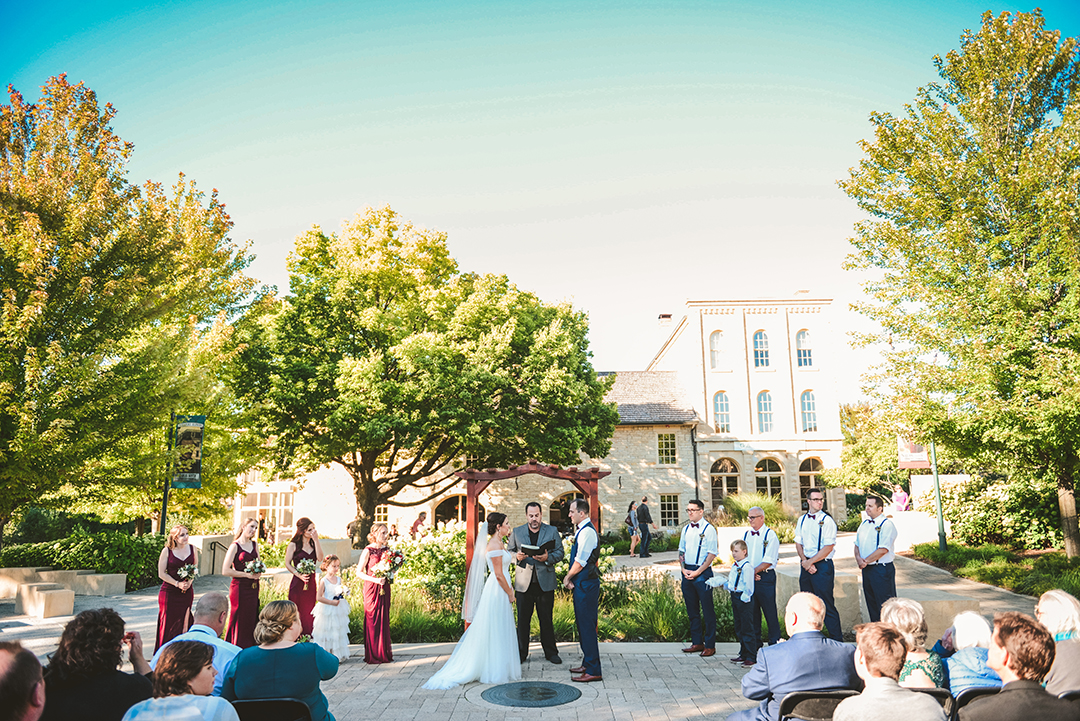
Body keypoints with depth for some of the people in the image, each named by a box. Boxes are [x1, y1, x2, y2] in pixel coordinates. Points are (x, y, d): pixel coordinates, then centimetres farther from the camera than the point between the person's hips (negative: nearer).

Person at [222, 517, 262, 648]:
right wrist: (247, 574, -16)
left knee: (251, 619, 8)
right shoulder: (235, 546, -8)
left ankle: (250, 650, 17)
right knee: (239, 620, -2)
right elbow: (225, 571, -14)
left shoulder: (255, 545, 11)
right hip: (240, 587, -6)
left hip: (253, 587, 6)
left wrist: (259, 573, -1)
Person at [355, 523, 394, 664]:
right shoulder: (368, 551, -8)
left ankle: (384, 654, 14)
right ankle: (372, 656, 8)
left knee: (384, 620, 6)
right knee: (372, 620, -1)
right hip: (372, 588, -5)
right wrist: (375, 580, -19)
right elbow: (359, 573, -9)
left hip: (384, 588, 5)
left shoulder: (386, 550, 9)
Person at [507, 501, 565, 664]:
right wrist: (517, 556, -13)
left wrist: (548, 558, -18)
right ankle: (521, 653, 17)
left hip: (545, 582, -1)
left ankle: (550, 652, 20)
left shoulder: (552, 531, 4)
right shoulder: (516, 532, 7)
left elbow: (559, 552, 2)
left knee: (546, 619, 7)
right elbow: (509, 551, 9)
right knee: (523, 619, 5)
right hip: (523, 582, 1)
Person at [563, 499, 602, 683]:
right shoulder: (582, 530, 13)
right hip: (582, 584, 10)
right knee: (582, 624, 17)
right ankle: (587, 664, 29)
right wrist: (570, 578, 5)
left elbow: (580, 562, -20)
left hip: (586, 584, -10)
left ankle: (593, 671, 2)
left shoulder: (587, 532, -19)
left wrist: (567, 578, -5)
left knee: (587, 626, -5)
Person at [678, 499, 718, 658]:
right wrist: (684, 569, 1)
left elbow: (712, 554, -10)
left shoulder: (708, 529, -7)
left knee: (707, 610, 0)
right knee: (692, 609, 12)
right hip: (687, 572, 6)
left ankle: (710, 645, 10)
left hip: (702, 573, -6)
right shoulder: (686, 529, 11)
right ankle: (697, 643, 23)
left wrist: (697, 572, -14)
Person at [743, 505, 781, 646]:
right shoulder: (746, 535, 11)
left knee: (769, 611, -2)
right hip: (748, 577, 5)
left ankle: (775, 642, 11)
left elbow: (769, 560, -12)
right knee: (752, 610, 10)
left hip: (765, 577, -5)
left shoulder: (770, 534, -5)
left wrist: (754, 571, -15)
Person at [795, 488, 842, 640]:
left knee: (826, 605, -4)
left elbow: (828, 547, -13)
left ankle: (837, 640, 7)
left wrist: (810, 562, -12)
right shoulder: (802, 520, 9)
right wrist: (804, 561, -5)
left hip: (823, 566, -6)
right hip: (806, 566, 6)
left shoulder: (827, 520, -9)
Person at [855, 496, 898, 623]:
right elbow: (857, 544, 15)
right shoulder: (864, 524, 13)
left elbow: (883, 549, -19)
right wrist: (858, 558, -5)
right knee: (871, 602, 15)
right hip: (866, 569, 8)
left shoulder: (887, 524, -12)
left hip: (882, 569, -8)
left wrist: (866, 561, -15)